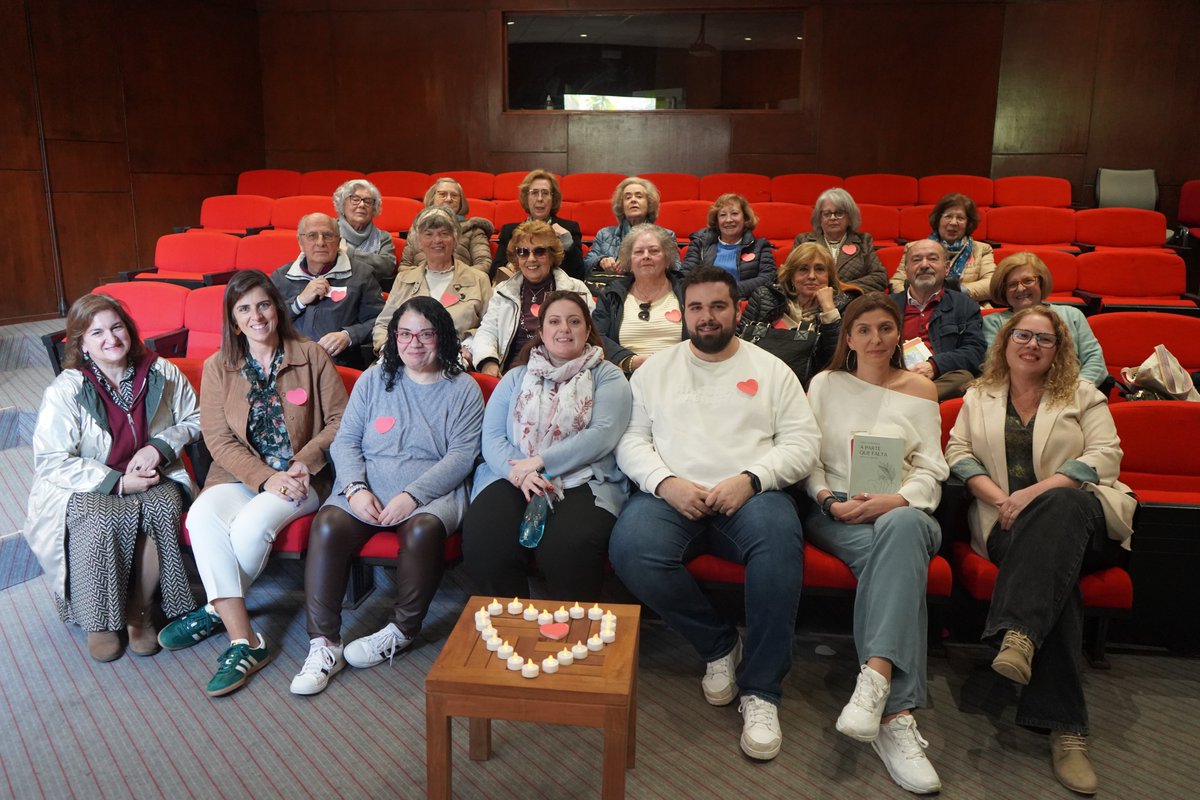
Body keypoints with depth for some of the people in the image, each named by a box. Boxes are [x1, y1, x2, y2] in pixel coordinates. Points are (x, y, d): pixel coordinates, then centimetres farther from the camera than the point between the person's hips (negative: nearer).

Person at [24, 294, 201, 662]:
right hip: (81, 489, -2)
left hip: (150, 479, 2)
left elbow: (194, 420, 9)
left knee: (164, 508, -31)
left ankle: (140, 610, -12)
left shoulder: (161, 374, -3)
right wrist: (116, 482, -21)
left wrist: (159, 446, -11)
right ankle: (98, 621, -11)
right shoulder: (64, 391, -10)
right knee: (101, 521, -35)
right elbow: (51, 463, -12)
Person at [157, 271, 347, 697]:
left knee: (252, 523, -31)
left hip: (300, 479, -2)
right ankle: (244, 642, -27)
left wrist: (303, 462, -15)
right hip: (239, 476, 2)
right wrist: (266, 477, -16)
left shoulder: (311, 355, 3)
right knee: (202, 516, -29)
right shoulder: (218, 366, 8)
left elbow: (339, 420, 1)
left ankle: (218, 610, -2)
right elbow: (218, 438, -1)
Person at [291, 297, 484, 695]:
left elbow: (461, 456, -4)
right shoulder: (373, 380, 16)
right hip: (367, 487, 3)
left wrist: (412, 496, -17)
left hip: (433, 491, -2)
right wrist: (356, 487, -11)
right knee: (327, 525, -27)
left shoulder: (463, 389, 7)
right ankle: (323, 644, -20)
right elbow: (345, 441, 9)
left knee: (423, 529, -35)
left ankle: (402, 631, -13)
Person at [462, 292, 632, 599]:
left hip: (584, 482, -2)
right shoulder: (516, 377, 20)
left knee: (569, 548, -34)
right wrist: (519, 474, -13)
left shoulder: (607, 376, 11)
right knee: (482, 541, -27)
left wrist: (540, 461, -13)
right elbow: (492, 437, 8)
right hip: (513, 479, 3)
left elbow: (603, 435, -6)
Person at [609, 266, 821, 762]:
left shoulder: (770, 369, 15)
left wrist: (749, 479, -12)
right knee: (631, 549, -31)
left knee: (779, 541, -36)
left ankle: (761, 692, -20)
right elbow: (630, 440, 8)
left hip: (749, 495, -1)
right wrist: (666, 483, -11)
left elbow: (803, 441, 5)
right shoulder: (654, 370, 17)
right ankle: (718, 643, -5)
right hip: (670, 495, 1)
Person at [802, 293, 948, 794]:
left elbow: (930, 471, 8)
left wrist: (895, 499, -13)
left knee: (903, 526, -39)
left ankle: (875, 680, -48)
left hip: (902, 509, 1)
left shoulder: (920, 390, 17)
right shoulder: (825, 384, 15)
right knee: (892, 555, -36)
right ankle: (896, 714, -41)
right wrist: (829, 499, -11)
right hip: (835, 513, -1)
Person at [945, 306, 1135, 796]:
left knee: (1058, 506, -39)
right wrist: (999, 498, -11)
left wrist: (1037, 492, -15)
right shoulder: (978, 397, 21)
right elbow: (958, 453, 8)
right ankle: (1065, 726, -41)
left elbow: (1105, 456, 1)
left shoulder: (1083, 395, 16)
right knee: (1055, 569, -34)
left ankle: (1020, 635, -52)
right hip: (1008, 523, 1)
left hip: (1083, 515, 0)